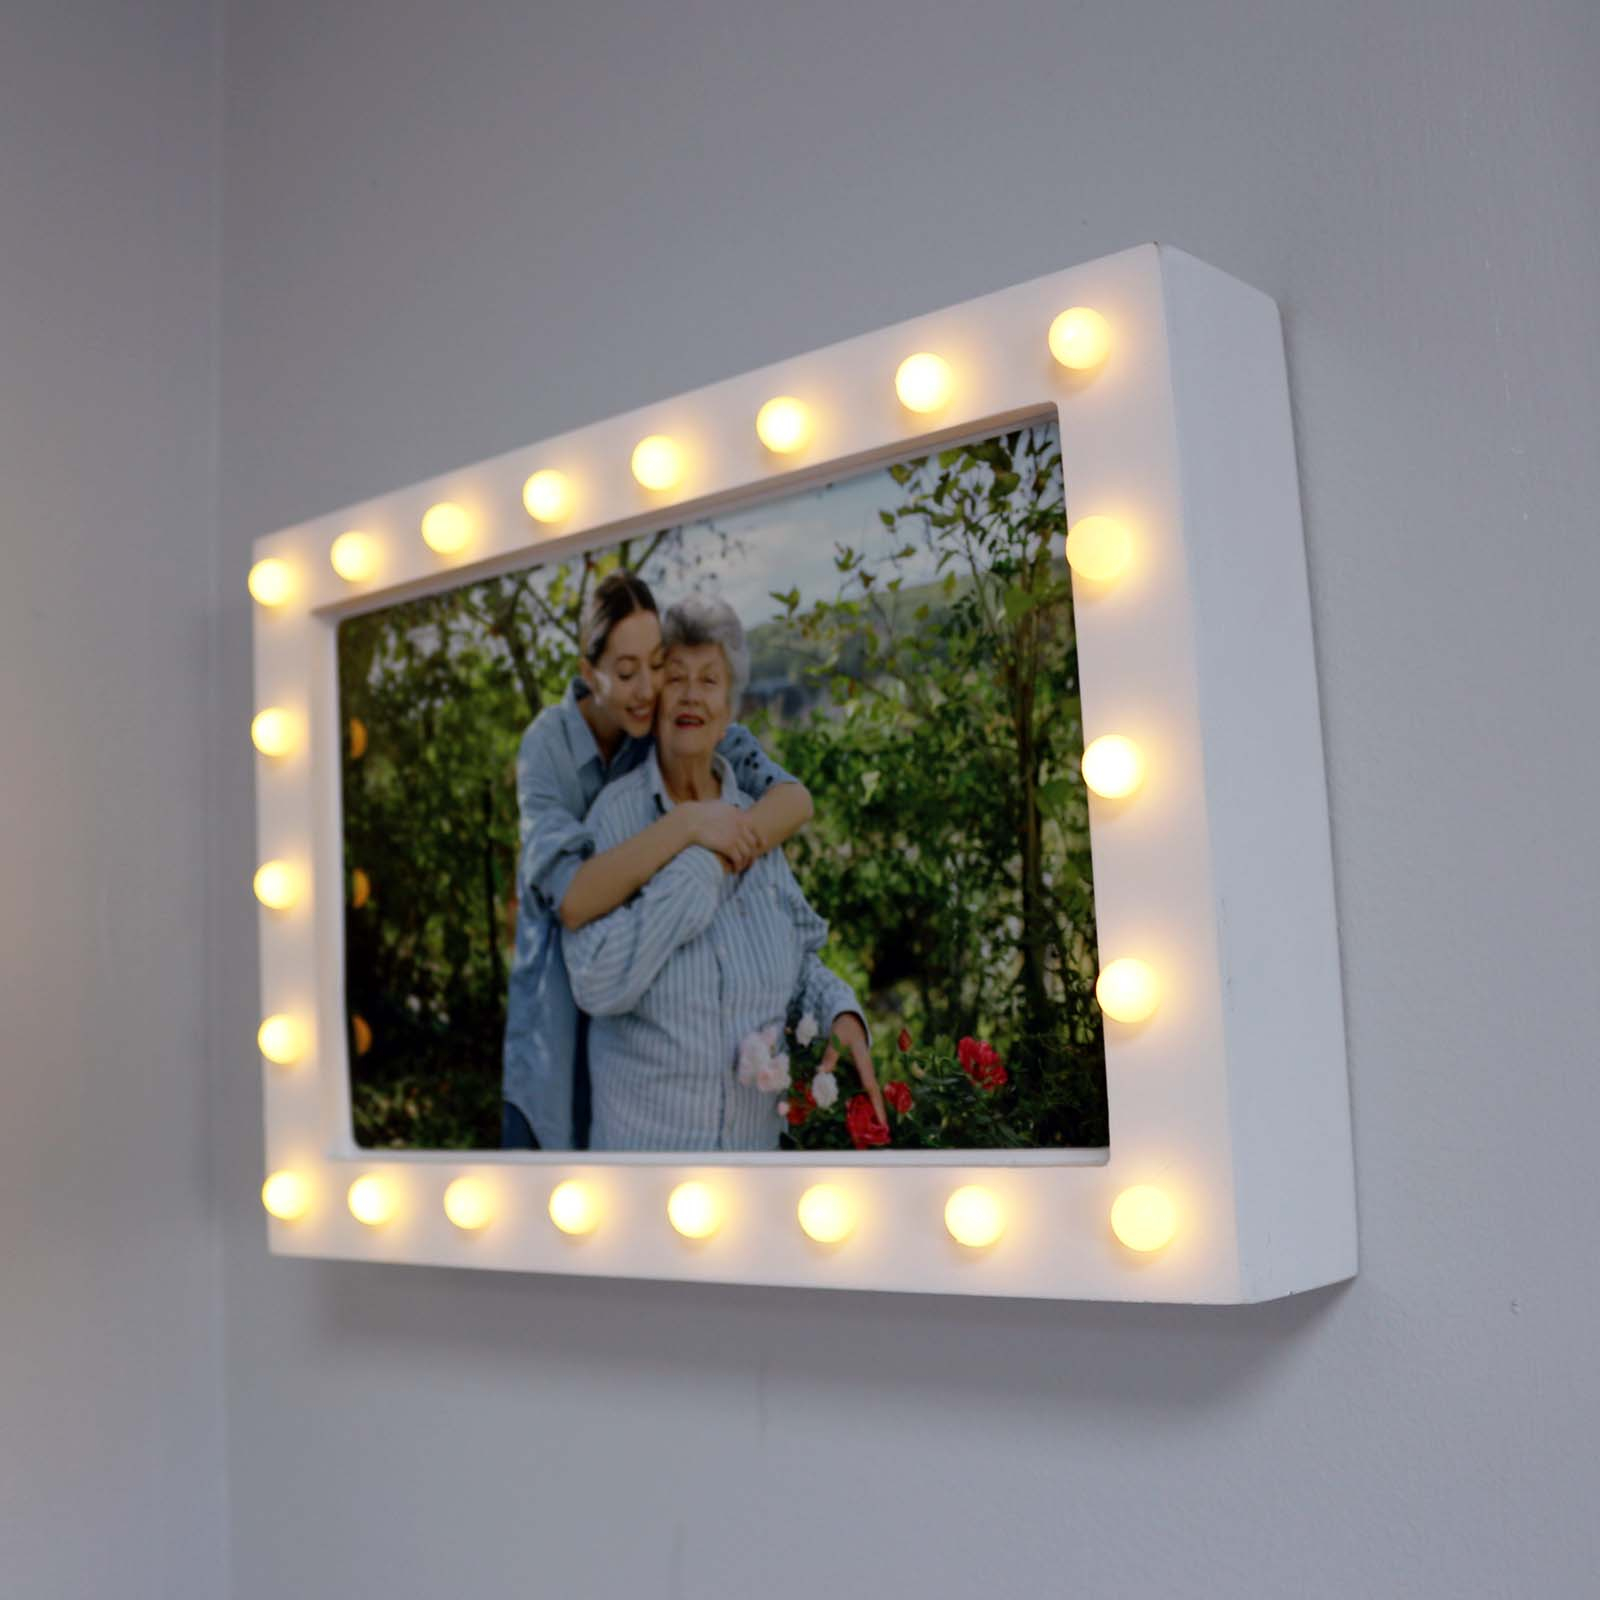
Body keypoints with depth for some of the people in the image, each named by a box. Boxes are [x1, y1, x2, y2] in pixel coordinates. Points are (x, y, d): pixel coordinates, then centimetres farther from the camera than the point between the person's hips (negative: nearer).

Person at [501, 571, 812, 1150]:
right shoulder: (546, 745, -17)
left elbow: (795, 798, -14)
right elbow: (573, 897, -30)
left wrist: (720, 856, -31)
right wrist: (688, 824, -36)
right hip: (561, 1026, -3)